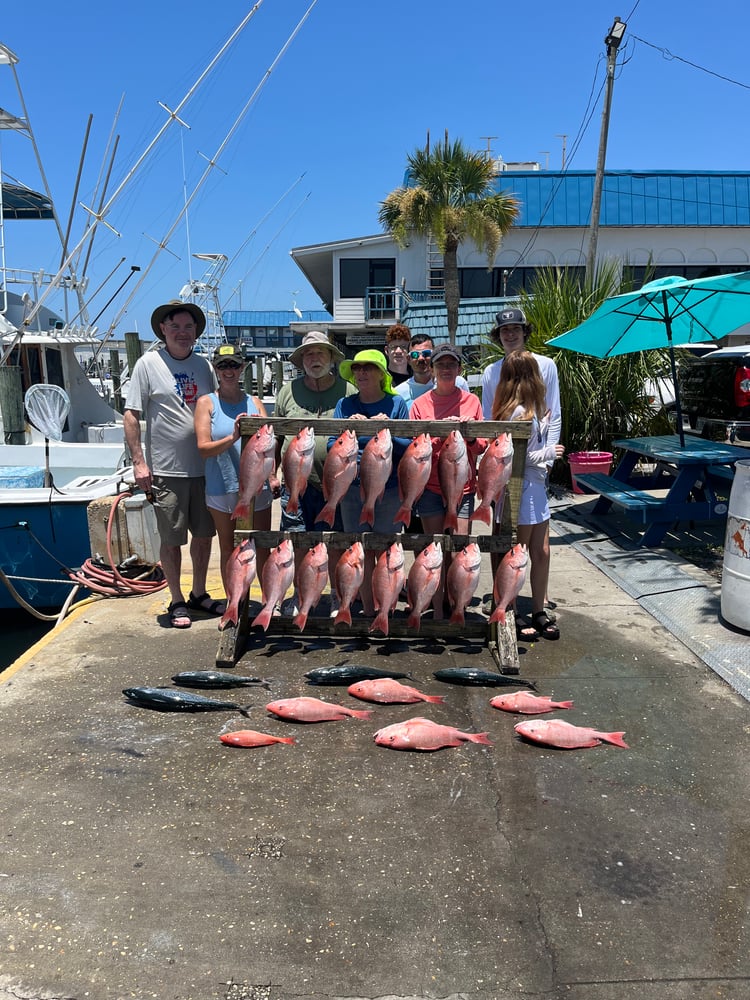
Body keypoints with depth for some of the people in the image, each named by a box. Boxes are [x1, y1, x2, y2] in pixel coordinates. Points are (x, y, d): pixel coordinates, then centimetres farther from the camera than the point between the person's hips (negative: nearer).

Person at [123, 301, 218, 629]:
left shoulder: (203, 365, 8)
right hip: (166, 469, -4)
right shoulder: (149, 363, -4)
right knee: (171, 539, 5)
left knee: (204, 534, 13)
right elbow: (130, 415, -5)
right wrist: (139, 462, -11)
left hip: (204, 467, 4)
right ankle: (177, 601, 20)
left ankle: (199, 594, 30)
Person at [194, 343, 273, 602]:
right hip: (222, 487, -1)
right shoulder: (206, 403, 0)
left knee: (263, 547, 9)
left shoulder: (254, 402, 8)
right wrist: (232, 438, -25)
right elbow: (204, 447, -10)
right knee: (228, 549, 12)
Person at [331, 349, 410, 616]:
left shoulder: (396, 404, 1)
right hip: (353, 490, 2)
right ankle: (368, 613, 19)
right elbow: (332, 448, 0)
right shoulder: (344, 405, 6)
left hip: (389, 490, -1)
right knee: (363, 554, 6)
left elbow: (409, 449, -3)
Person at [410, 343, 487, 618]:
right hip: (431, 486, 0)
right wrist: (438, 433, -17)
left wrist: (470, 436, -14)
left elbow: (482, 446, 8)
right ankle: (437, 611, 12)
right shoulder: (420, 404, 5)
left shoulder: (471, 401, 7)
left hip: (462, 485, 0)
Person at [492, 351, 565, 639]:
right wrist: (549, 453, -10)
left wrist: (544, 423, 18)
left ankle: (538, 612, 26)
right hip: (520, 489, -9)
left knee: (542, 553, 13)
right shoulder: (519, 412, -19)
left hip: (536, 487, 9)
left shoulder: (531, 410, 11)